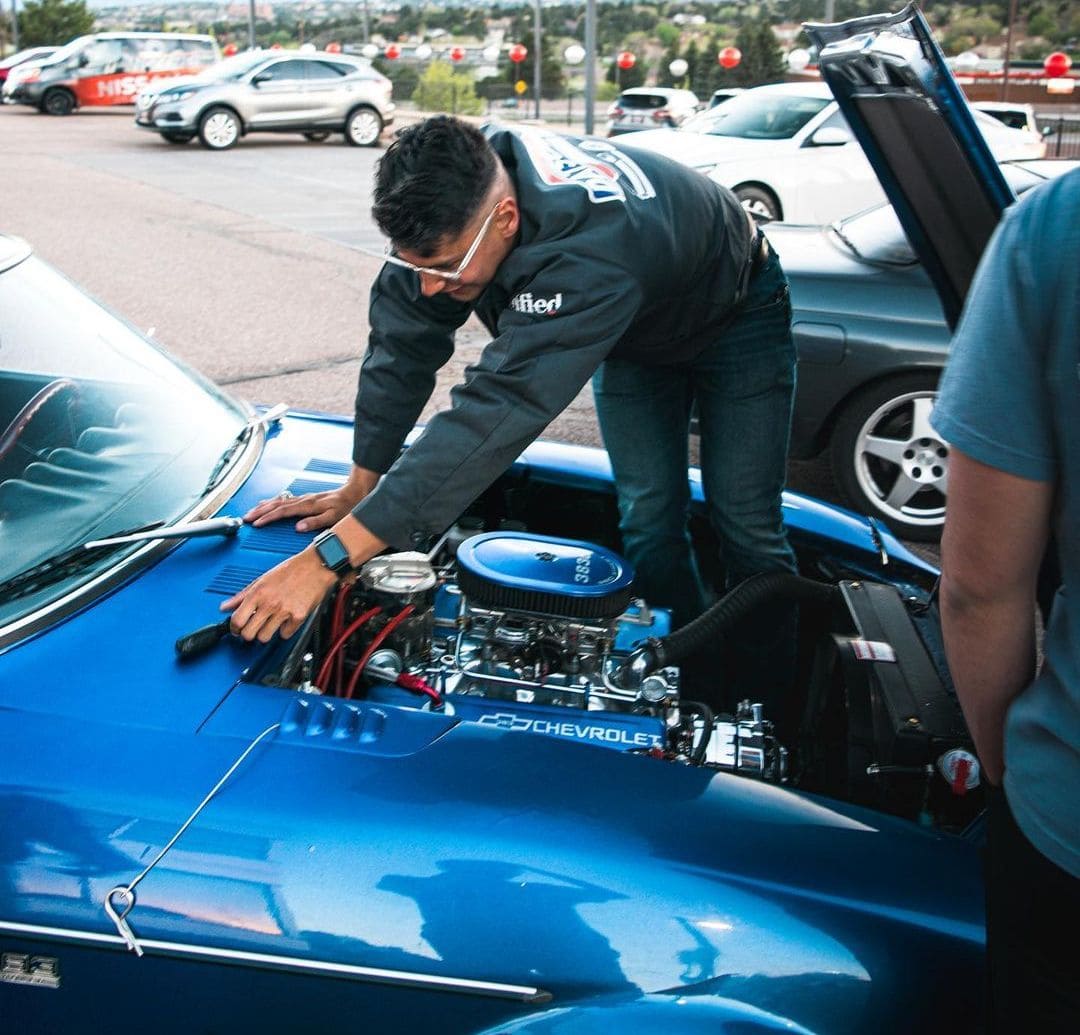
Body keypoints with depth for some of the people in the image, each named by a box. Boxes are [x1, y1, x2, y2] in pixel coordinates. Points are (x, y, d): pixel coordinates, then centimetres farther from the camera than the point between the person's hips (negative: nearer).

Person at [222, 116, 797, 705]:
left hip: (734, 314, -5)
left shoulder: (589, 253, -50)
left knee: (746, 530, -6)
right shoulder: (453, 191, -29)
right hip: (635, 330, 6)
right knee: (649, 525, -1)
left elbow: (499, 412, -55)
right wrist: (360, 487, -16)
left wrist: (330, 558, -57)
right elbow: (402, 343, -18)